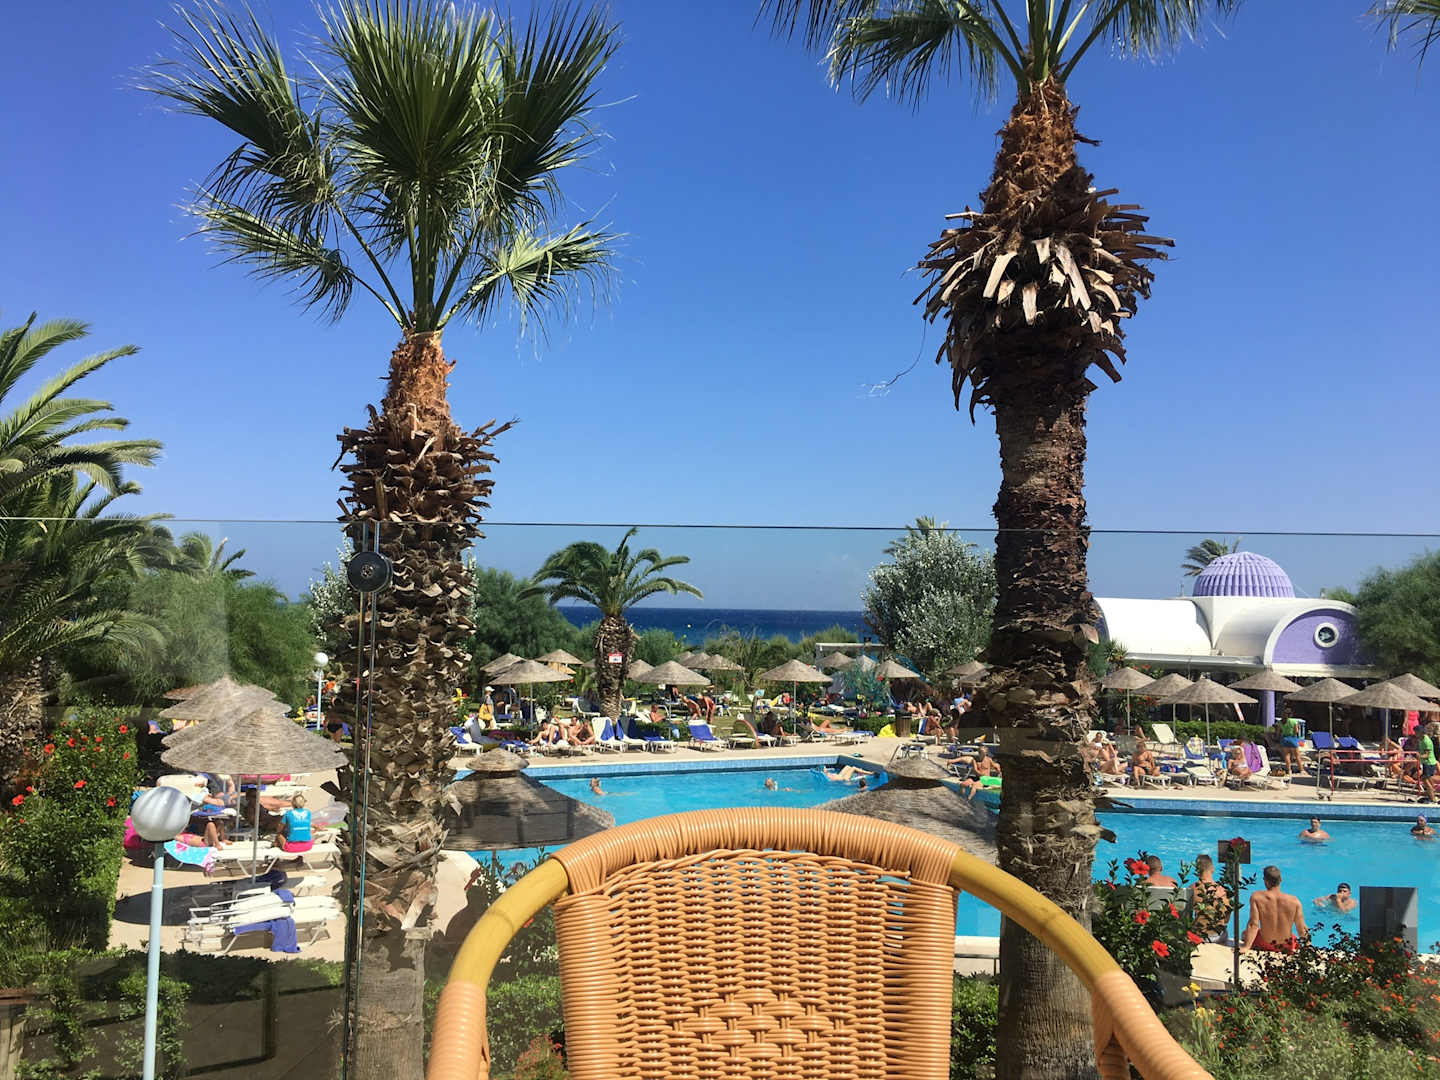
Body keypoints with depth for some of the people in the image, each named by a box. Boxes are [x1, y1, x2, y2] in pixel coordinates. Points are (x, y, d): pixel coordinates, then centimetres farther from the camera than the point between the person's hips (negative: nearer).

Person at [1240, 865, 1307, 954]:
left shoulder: (1256, 897, -20)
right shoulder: (1294, 901, -18)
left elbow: (1253, 924, -22)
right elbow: (1301, 931, -14)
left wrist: (1246, 947, -19)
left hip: (1265, 945, -1)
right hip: (1287, 946, 1)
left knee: (1245, 933, 30)